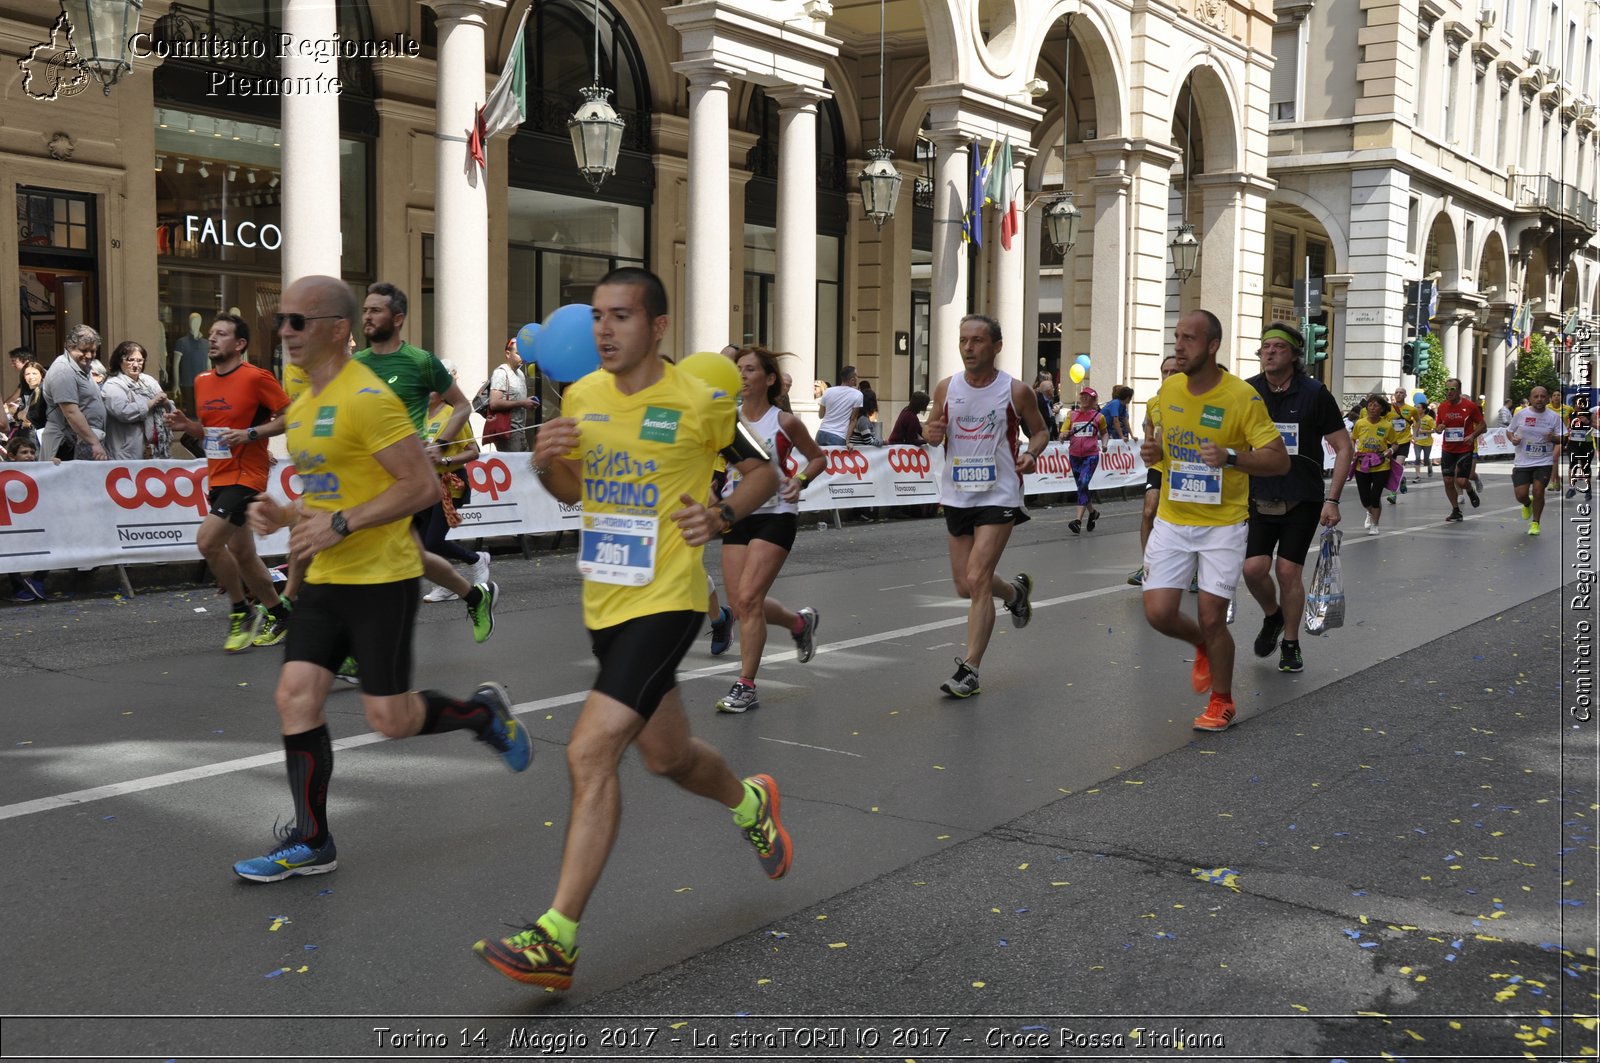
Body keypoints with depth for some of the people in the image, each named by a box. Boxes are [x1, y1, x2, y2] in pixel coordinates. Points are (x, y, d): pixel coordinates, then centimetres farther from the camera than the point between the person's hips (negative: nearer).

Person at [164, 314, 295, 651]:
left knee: (207, 540, -19)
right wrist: (186, 424, 2)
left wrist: (251, 434, -21)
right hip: (218, 477, 8)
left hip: (246, 475, -8)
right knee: (241, 554, 12)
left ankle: (241, 612, -1)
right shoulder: (202, 382, 11)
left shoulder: (257, 377, -11)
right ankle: (278, 615, 28)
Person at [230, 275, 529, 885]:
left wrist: (340, 525, -21)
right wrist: (286, 515, 6)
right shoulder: (301, 406, 13)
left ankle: (484, 711, 25)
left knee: (389, 719, -4)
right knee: (295, 697, 1)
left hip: (382, 578, -8)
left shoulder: (366, 398, -16)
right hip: (325, 580, 8)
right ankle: (311, 842, 12)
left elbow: (423, 486, -20)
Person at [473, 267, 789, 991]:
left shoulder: (700, 402, -10)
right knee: (666, 756, 20)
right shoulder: (580, 396, 5)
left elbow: (763, 473, 4)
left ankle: (556, 941, -9)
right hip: (604, 604, 7)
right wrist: (547, 463, -4)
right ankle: (750, 802, 53)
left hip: (666, 602, -7)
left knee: (589, 754, -17)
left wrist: (722, 516, -15)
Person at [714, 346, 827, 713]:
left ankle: (746, 687, -2)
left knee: (748, 599, -14)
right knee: (739, 603, 7)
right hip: (737, 515, 5)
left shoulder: (784, 422, -7)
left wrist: (800, 480, -12)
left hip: (775, 515, -5)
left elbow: (819, 457, 6)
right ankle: (801, 622, 38)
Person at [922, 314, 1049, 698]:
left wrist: (1031, 454, -15)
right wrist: (932, 433, -10)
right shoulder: (946, 388, 1)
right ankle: (1016, 590, 45)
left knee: (977, 580, -15)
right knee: (966, 586, 12)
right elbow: (932, 430, 14)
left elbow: (1040, 431, 6)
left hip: (998, 496, -5)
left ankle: (970, 670, -6)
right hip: (957, 495, 5)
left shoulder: (1015, 391, -7)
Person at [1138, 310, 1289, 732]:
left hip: (1223, 525, -4)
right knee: (1158, 612, -4)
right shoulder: (1169, 389, 1)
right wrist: (1153, 451, -5)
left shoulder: (1243, 396, -14)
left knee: (1212, 619, -3)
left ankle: (1222, 702, 22)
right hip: (1172, 521, 4)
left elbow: (1279, 460, -13)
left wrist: (1230, 456, -30)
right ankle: (1204, 646, 30)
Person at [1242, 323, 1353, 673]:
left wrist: (1332, 500, -9)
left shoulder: (1315, 393, -7)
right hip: (1259, 497, 2)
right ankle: (1272, 617, 22)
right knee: (1253, 568, -10)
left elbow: (1343, 448, -3)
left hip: (1303, 500, -2)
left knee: (1289, 571, -4)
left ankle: (1290, 644, 17)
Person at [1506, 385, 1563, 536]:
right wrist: (1512, 439, -11)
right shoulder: (1521, 414, -2)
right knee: (1521, 495, -6)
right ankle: (1527, 504, 34)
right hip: (1522, 462, 1)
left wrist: (1554, 438, -21)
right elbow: (1509, 430, 11)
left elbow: (1562, 439, 1)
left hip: (1544, 462, -1)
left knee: (1538, 490, -13)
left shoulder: (1554, 416, -2)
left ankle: (1535, 523, 8)